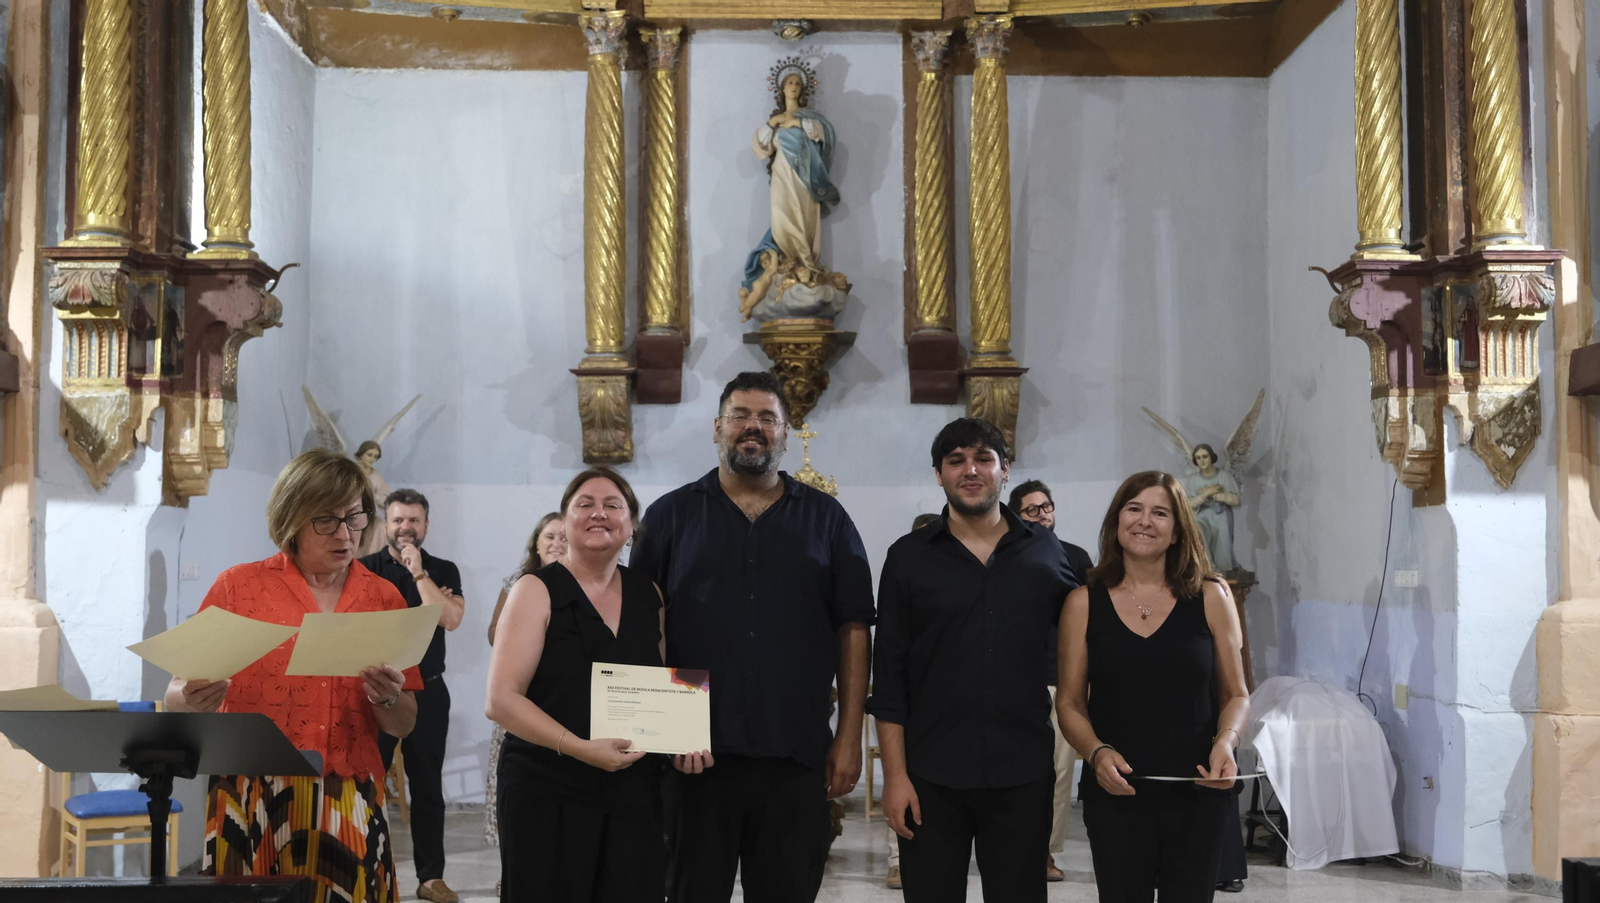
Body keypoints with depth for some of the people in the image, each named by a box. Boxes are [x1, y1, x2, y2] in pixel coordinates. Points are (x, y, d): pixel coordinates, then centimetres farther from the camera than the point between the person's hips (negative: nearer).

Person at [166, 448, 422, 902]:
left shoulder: (383, 598, 7)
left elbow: (404, 725, 10)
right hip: (254, 806, -2)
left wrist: (388, 699, -11)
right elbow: (178, 696, 0)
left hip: (348, 809, 2)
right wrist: (193, 700, -23)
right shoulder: (239, 587, 1)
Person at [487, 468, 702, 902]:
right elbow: (501, 700, -11)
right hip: (547, 795, -4)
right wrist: (580, 748, -22)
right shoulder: (537, 590, -4)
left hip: (635, 795, 4)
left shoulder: (648, 594, 10)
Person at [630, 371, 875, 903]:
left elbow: (853, 631, 7)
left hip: (796, 756, 1)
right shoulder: (671, 515, 8)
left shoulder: (826, 519, 9)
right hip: (694, 755, 0)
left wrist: (849, 738, 0)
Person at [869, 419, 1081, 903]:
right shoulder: (909, 557, 2)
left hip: (1023, 777, 1)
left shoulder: (1046, 553, 6)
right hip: (931, 778, -1)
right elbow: (889, 676, 0)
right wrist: (895, 774, -5)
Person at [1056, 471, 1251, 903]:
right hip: (1115, 793, 0)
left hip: (1198, 793, 1)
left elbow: (1235, 694, 8)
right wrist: (1096, 753, -13)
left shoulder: (1210, 598, 4)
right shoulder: (1084, 602, 3)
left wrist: (1225, 742, -11)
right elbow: (1070, 702, 5)